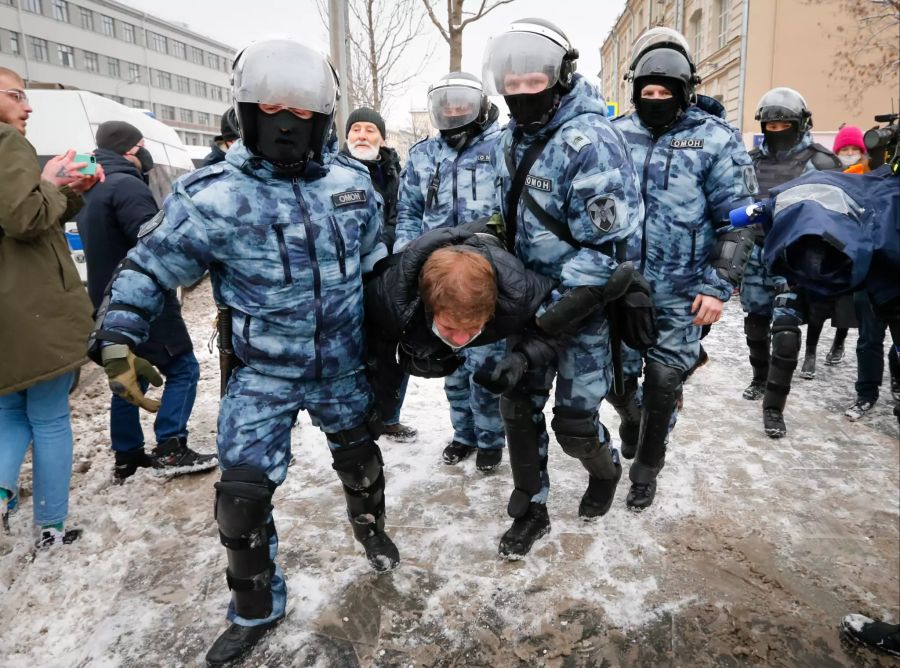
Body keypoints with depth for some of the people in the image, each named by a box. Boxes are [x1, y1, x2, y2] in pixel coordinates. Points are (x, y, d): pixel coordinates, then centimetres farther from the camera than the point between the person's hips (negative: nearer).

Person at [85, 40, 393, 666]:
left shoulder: (352, 181, -5)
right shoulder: (211, 196, -17)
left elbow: (377, 259, 10)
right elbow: (149, 268, -8)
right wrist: (117, 342, -15)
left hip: (345, 365, 3)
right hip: (264, 374, -2)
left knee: (359, 458, 22)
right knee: (242, 496, -3)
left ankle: (371, 526, 56)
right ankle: (256, 611, 25)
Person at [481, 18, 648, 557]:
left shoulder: (590, 139, -19)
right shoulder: (511, 140, 6)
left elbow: (607, 244, -23)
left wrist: (563, 307, -26)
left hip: (584, 303, -7)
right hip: (531, 297, 7)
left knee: (574, 422, 1)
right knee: (519, 406, 8)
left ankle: (606, 470, 36)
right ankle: (530, 510, 26)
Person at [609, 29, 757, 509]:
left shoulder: (715, 139, -4)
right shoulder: (616, 135, 4)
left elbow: (737, 219, -4)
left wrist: (718, 287, -11)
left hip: (680, 294, -2)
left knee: (663, 386, 7)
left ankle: (646, 471, 29)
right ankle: (631, 418, 45)